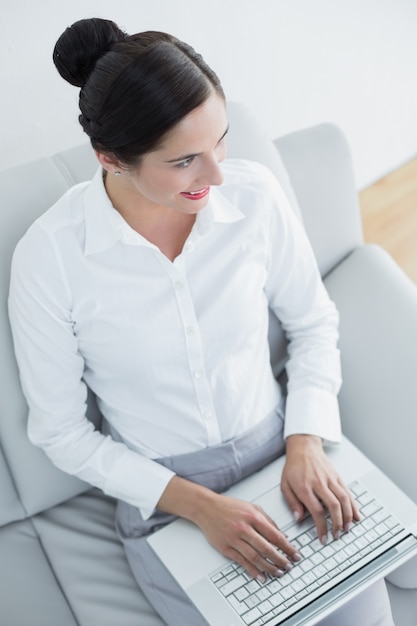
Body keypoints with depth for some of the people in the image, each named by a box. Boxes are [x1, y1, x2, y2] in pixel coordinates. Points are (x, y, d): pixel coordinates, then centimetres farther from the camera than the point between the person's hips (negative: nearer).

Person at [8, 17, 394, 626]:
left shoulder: (254, 194, -13)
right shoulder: (48, 258, -20)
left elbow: (314, 323, 2)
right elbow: (61, 430, -10)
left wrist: (308, 443, -11)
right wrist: (198, 505, -16)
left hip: (282, 460, 3)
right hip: (163, 499, -2)